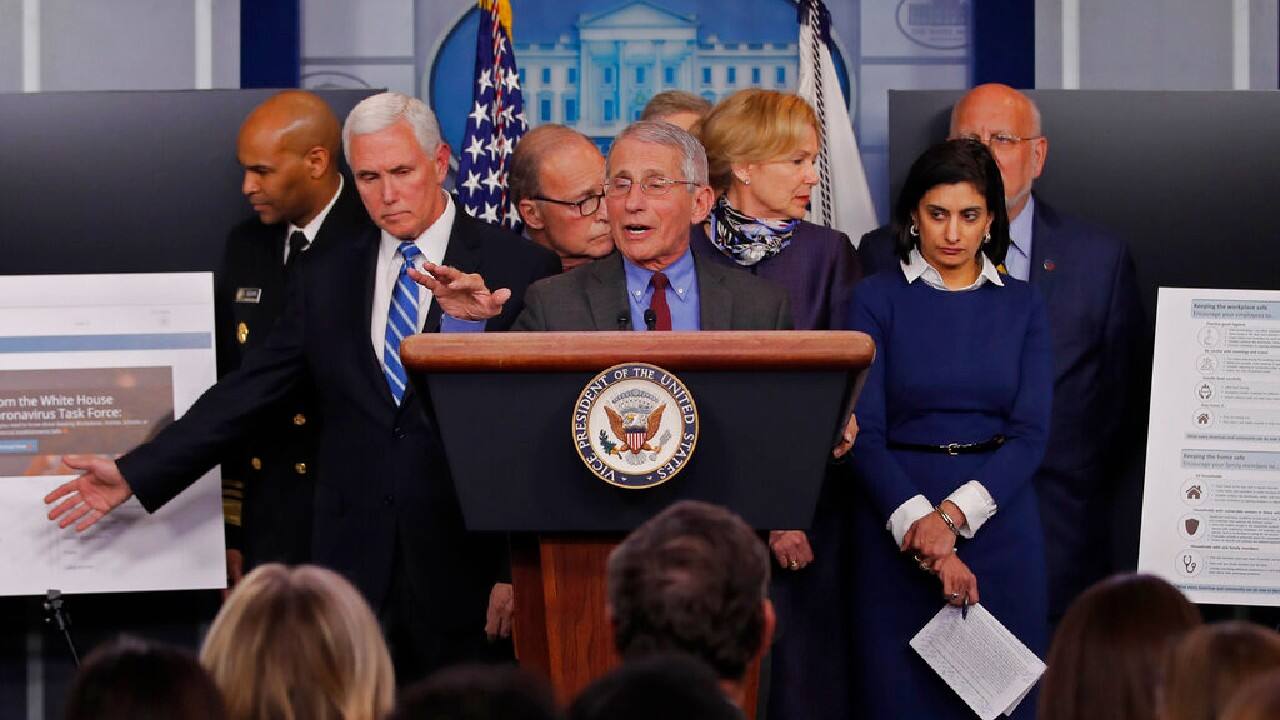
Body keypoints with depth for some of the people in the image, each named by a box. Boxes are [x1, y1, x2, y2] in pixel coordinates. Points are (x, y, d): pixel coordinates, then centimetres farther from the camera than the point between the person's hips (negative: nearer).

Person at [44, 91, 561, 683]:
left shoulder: (518, 269, 0)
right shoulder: (326, 278, 12)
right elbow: (247, 392, 11)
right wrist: (135, 474, 6)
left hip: (466, 568, -3)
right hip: (355, 563, 3)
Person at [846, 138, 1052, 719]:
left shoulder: (1021, 305, 7)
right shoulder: (877, 299, 0)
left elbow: (1031, 431, -1)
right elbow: (863, 433, -6)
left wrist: (954, 515, -15)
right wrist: (919, 526, -19)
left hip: (999, 522, 2)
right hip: (895, 514, -2)